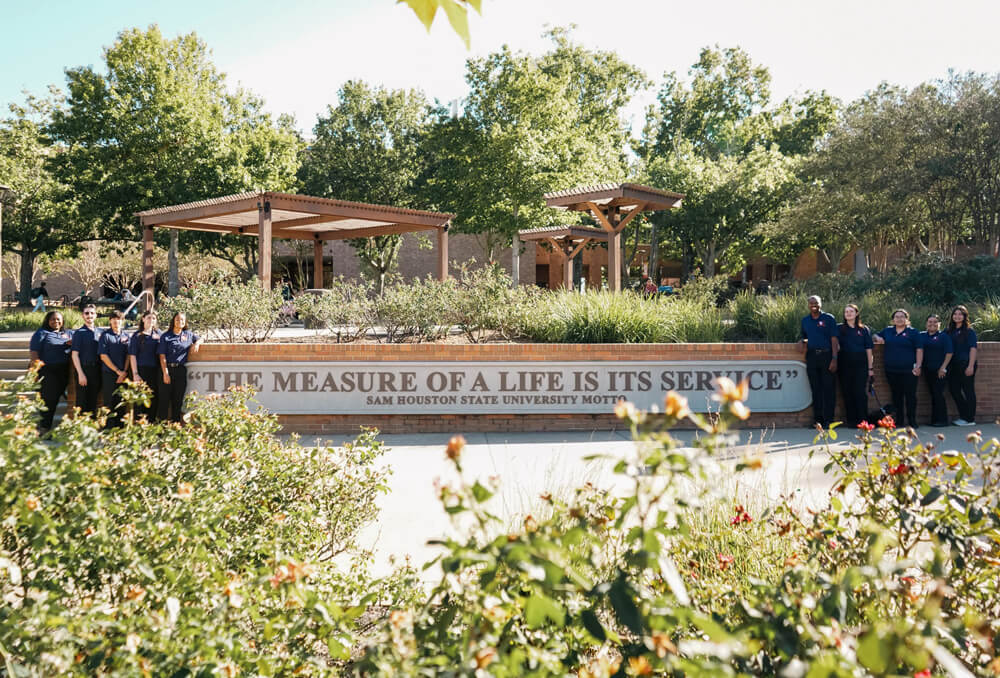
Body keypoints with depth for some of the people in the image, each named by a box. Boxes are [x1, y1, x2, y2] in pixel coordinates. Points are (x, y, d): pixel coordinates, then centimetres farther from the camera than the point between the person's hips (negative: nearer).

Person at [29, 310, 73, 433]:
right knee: (48, 399, -8)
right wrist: (36, 366, -16)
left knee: (55, 400, 8)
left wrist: (73, 343, -1)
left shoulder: (68, 334, 18)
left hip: (64, 372, 5)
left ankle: (46, 427, 17)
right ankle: (43, 429, -3)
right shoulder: (41, 333, 3)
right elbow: (34, 352, -4)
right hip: (48, 371, -5)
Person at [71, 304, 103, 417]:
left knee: (94, 401, 10)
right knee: (82, 403, -1)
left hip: (97, 370, 4)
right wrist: (80, 373, -12)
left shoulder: (100, 332, 10)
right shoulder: (79, 333, -1)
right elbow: (75, 354, -5)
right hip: (84, 369, -4)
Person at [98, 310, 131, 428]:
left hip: (123, 375, 4)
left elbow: (128, 355, 10)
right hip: (109, 374, -4)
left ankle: (120, 427, 9)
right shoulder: (105, 335, 0)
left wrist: (124, 372, -4)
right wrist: (117, 371, -8)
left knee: (121, 403, 4)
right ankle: (109, 428, -1)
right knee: (109, 403, -3)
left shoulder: (125, 336, 12)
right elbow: (103, 356, -5)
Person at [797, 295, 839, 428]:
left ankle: (828, 420, -1)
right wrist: (802, 341, 0)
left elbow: (834, 339, -3)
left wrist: (834, 359, -12)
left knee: (828, 388, -4)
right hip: (811, 356, 4)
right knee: (815, 389, 7)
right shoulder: (805, 320, 14)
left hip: (826, 355, -4)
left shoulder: (829, 318, 1)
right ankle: (817, 419, 12)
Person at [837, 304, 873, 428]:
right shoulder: (840, 329, 9)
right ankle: (851, 420, 7)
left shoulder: (864, 330, 9)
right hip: (845, 365, 1)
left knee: (860, 393, -5)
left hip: (861, 365, -1)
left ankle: (862, 420, 0)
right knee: (847, 393, 1)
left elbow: (868, 350, 7)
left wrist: (870, 368, 2)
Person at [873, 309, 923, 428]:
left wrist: (918, 366, -10)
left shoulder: (913, 332, 2)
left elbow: (919, 350, -1)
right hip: (891, 370, 4)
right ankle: (899, 420, 17)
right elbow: (874, 337, 24)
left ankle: (912, 420, 3)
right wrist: (877, 338, 0)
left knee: (910, 395, -4)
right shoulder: (887, 331, 13)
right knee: (896, 395, 9)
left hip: (908, 370, -4)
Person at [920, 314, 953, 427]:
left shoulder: (943, 336, -2)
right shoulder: (921, 336, 11)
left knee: (938, 394, -7)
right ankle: (934, 420, 14)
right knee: (933, 394, 9)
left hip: (939, 370, -5)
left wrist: (943, 368, -11)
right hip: (928, 370, 5)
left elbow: (949, 353, -6)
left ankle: (942, 420, 0)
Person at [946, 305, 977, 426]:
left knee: (968, 391, -1)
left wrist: (971, 366, -19)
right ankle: (964, 416, 20)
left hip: (966, 364, -7)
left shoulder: (969, 331, -5)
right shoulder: (950, 331, 12)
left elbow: (973, 349, -12)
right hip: (954, 365, 7)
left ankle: (970, 419, 6)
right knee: (954, 389, 8)